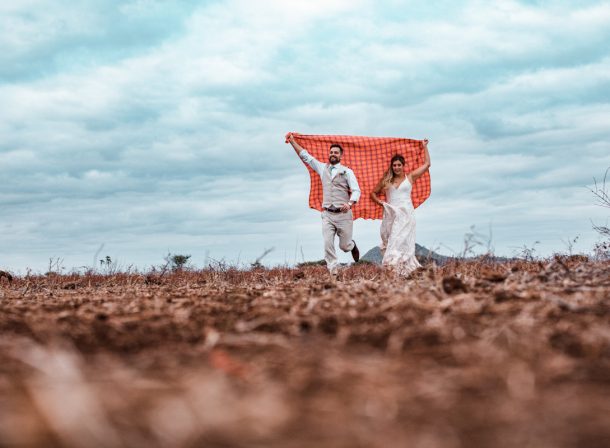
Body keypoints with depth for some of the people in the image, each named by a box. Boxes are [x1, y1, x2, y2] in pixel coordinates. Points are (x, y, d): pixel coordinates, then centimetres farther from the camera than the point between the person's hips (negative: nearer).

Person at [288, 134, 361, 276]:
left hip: (343, 214, -2)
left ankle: (352, 246, 40)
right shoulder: (323, 168, 13)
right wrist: (293, 141, 12)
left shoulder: (347, 172, 3)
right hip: (327, 215, 2)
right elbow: (305, 156, 16)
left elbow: (356, 191, -6)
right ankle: (333, 272, -6)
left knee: (344, 246, 5)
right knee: (328, 244, -11)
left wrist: (350, 203, -25)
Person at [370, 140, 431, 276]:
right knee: (389, 241, -3)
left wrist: (425, 147, 15)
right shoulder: (386, 180, 13)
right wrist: (379, 201, 2)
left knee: (401, 241, -13)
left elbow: (427, 164, 10)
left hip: (405, 213, -3)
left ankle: (399, 268, -17)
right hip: (390, 214, 3)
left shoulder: (410, 177, 8)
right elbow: (373, 193, 21)